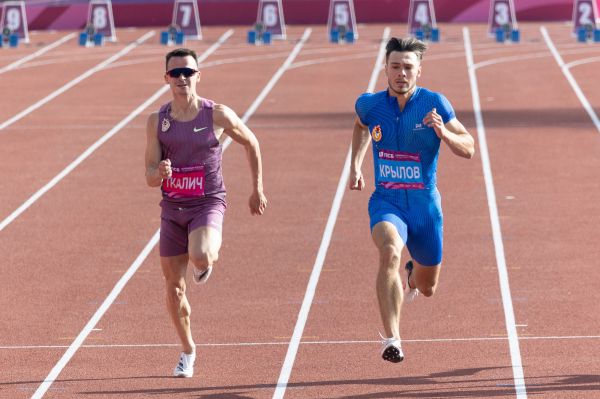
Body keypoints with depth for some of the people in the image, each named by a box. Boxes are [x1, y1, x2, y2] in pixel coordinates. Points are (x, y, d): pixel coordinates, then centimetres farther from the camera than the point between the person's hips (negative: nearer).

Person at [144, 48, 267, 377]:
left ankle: (209, 258, 8)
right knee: (173, 285, 6)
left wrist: (257, 189, 13)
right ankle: (187, 351, 26)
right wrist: (159, 173, -26)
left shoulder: (218, 115, -7)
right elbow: (150, 177, -1)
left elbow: (251, 143, 10)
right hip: (172, 208, 3)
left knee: (199, 257, -32)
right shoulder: (157, 121, -1)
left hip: (208, 204, -3)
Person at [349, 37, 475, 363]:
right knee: (390, 251, -34)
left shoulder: (434, 104, -9)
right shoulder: (369, 104, -3)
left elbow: (468, 149, -7)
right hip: (386, 201, -1)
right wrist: (355, 166, 12)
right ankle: (391, 339, -34)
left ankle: (413, 275, 55)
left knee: (427, 288, 14)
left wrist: (443, 133, -25)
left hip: (425, 204, 1)